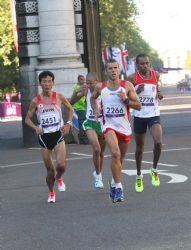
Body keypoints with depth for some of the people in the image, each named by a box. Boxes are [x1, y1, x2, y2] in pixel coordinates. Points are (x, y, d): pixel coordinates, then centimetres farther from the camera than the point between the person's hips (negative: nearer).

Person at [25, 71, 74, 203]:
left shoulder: (59, 97, -2)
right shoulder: (36, 101, -3)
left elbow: (71, 109, 13)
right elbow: (27, 119, 5)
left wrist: (68, 123, -2)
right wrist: (36, 127, -14)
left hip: (58, 134, -1)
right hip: (44, 136, 1)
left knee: (61, 165, -16)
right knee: (50, 169, 5)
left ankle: (59, 177, 21)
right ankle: (51, 193, 28)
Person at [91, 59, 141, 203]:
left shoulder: (127, 86, -3)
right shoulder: (100, 87, 1)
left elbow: (138, 105, -3)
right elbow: (93, 98, 23)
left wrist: (126, 100, -19)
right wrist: (96, 111, 7)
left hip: (125, 126, 2)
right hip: (109, 125, -2)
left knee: (120, 157, 16)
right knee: (115, 153, -24)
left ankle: (114, 183, 41)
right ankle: (118, 187, -20)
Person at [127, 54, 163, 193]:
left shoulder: (156, 75, 2)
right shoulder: (133, 78, -8)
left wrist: (159, 95, 0)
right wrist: (137, 91, -22)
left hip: (154, 115, 1)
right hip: (139, 116, -1)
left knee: (158, 142, -21)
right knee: (140, 148, 10)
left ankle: (154, 170, 3)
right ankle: (139, 177, 29)